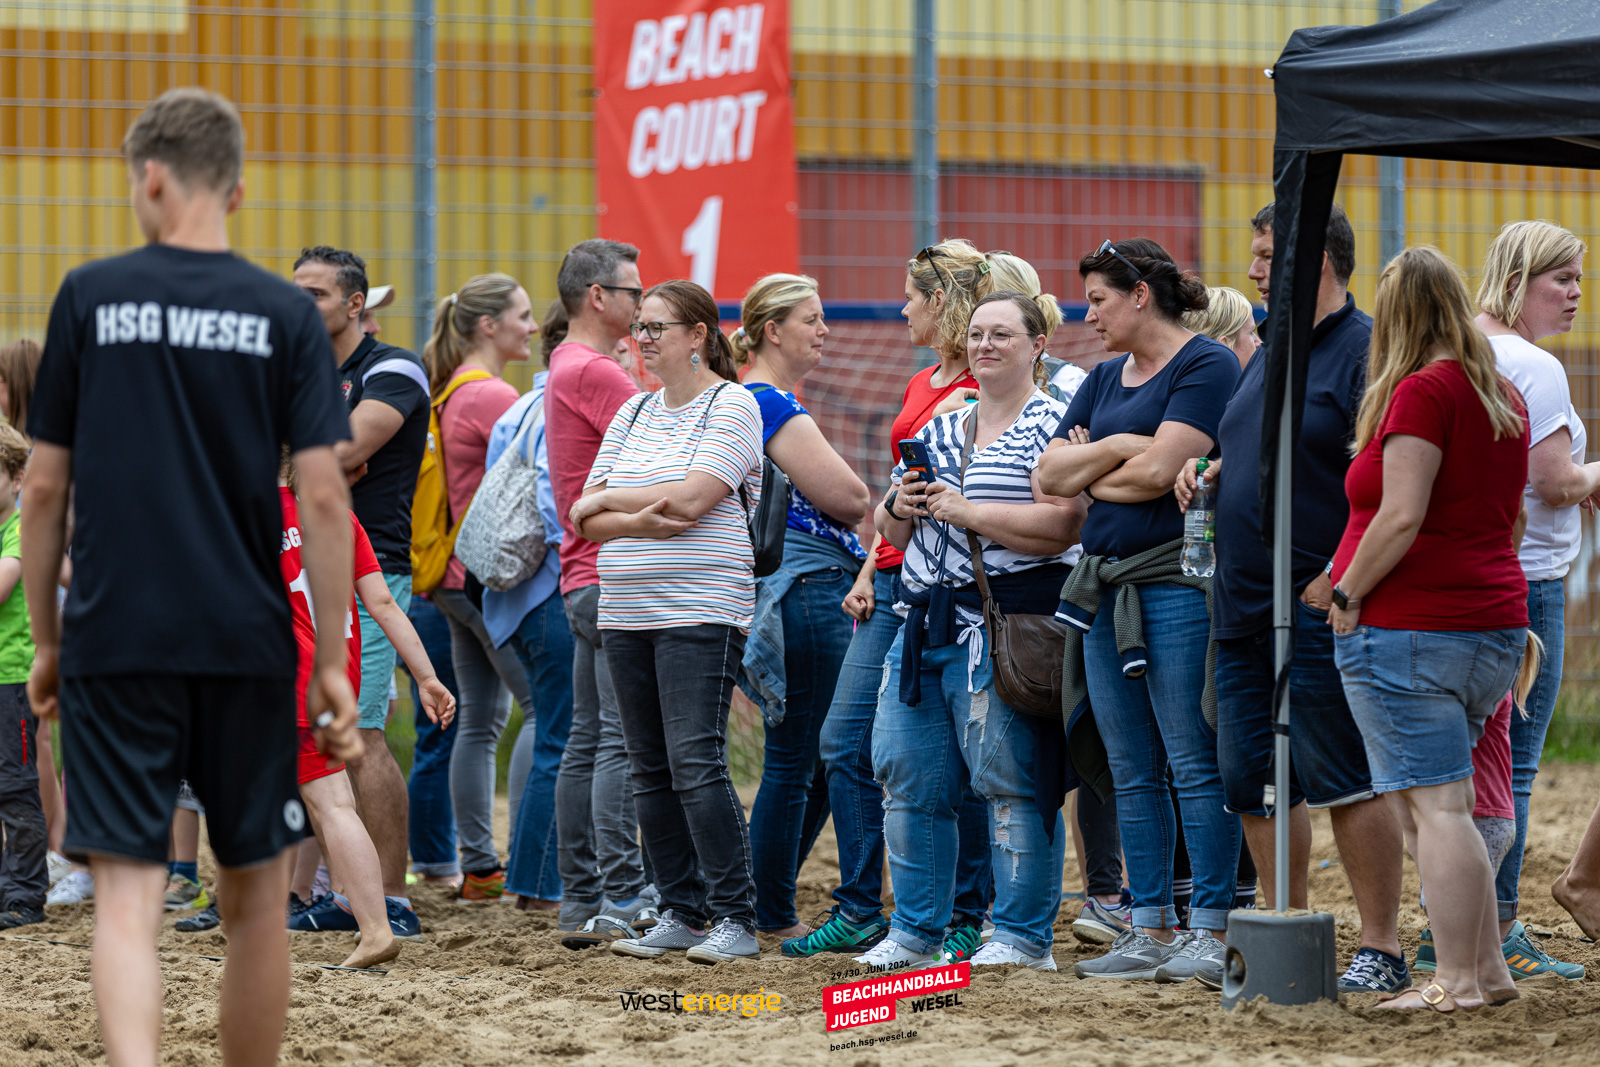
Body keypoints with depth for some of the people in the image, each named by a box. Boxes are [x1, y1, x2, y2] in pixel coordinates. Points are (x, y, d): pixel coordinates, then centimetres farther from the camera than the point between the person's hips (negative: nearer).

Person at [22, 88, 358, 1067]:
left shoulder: (89, 297, 1)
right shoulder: (286, 315, 0)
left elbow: (45, 489, 3)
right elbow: (324, 497, -5)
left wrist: (47, 640, 14)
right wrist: (332, 664, 1)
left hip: (113, 645, -1)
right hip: (246, 645, 1)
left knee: (128, 901, -5)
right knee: (256, 895, 15)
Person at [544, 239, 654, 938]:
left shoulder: (568, 368, 20)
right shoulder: (595, 372, -13)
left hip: (584, 581, 11)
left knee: (588, 740, 10)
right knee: (623, 740, -11)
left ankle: (580, 898, 12)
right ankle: (622, 898, -13)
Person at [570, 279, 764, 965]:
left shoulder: (732, 406, -3)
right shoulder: (633, 414, 16)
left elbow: (691, 499, -15)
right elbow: (588, 521, 10)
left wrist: (606, 501, -2)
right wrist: (638, 520, -12)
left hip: (699, 612, -7)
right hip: (626, 616, 7)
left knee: (695, 762, -13)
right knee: (651, 771, 7)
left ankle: (736, 918, -10)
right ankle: (681, 913, 13)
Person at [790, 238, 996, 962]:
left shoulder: (982, 392, -9)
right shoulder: (919, 386, 18)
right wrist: (868, 570, 15)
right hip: (894, 583, 9)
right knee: (843, 744, 5)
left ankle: (965, 919, 6)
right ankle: (858, 912, 11)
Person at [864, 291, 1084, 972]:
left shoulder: (1052, 425, -3)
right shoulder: (939, 430, 20)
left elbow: (1061, 526, -17)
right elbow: (889, 530, 24)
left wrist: (964, 511, -15)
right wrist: (901, 506, 1)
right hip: (925, 624, 8)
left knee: (1008, 781, -7)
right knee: (907, 779, 6)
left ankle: (1024, 937, -1)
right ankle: (915, 932, 15)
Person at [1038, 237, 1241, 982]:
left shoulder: (1205, 366, -6)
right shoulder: (1104, 381, 19)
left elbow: (1158, 471, -16)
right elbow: (1049, 475, 10)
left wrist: (1089, 474, 0)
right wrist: (1118, 450, -6)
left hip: (1178, 580, -8)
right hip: (1106, 585, 8)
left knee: (1194, 763, -8)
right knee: (1132, 771, 8)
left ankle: (1212, 928, -6)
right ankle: (1150, 929, 12)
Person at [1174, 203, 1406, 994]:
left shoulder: (1366, 351, -11)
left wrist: (1340, 576, -22)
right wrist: (1208, 473, 8)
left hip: (1320, 610, -9)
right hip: (1243, 605, 9)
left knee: (1343, 780, -7)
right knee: (1252, 780, 11)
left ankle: (1381, 950, -1)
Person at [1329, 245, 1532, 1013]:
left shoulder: (1420, 393, -12)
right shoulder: (1503, 397, 14)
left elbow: (1402, 518, -19)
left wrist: (1347, 593, -9)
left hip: (1409, 626, -8)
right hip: (1494, 621, 8)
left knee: (1435, 806, -7)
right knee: (1436, 802, 15)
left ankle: (1461, 980, -8)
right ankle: (1486, 967, 14)